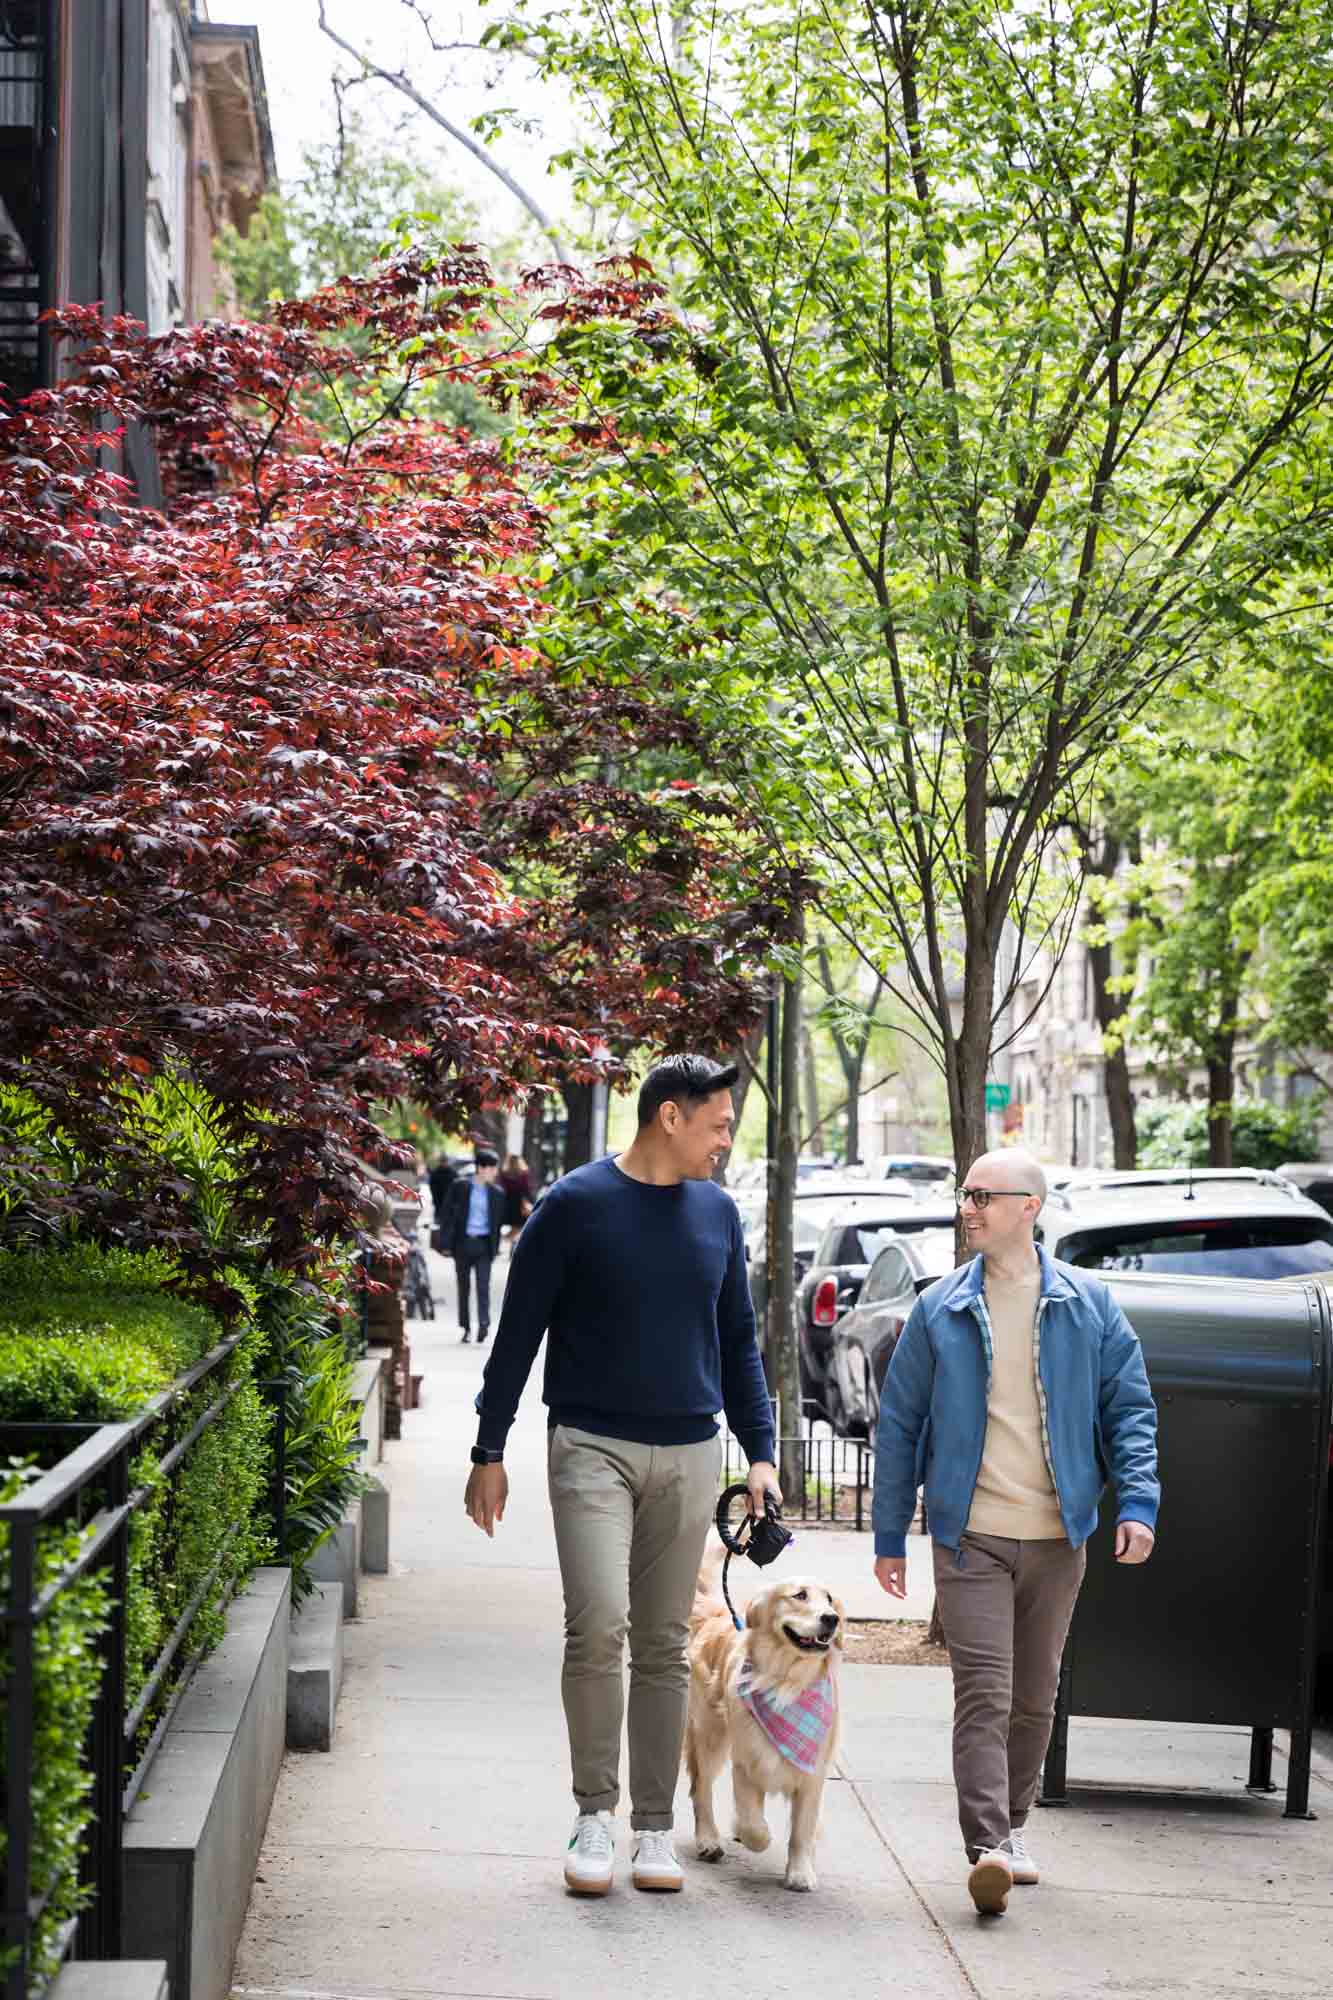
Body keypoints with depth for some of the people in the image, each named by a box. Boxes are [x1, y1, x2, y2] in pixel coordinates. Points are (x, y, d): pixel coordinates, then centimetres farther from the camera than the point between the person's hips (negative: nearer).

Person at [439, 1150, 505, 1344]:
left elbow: (498, 1221, 11)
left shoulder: (496, 1194, 6)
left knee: (483, 1286, -11)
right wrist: (446, 1244, -5)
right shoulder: (459, 1187, 0)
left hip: (484, 1244, 0)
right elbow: (448, 1215, 0)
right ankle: (466, 1328, 17)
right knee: (463, 1287, 8)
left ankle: (483, 1324, -15)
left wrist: (495, 1248, 6)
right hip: (463, 1242, 0)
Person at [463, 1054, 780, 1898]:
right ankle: (594, 1813, -2)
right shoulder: (576, 1205, -4)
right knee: (598, 1626, -16)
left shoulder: (718, 1213, 9)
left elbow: (739, 1341, 17)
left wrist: (761, 1450, 8)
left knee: (664, 1647, 7)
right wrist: (490, 1453, -1)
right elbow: (519, 1334, 0)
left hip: (688, 1455, 4)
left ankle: (656, 1828, 15)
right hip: (592, 1447, -4)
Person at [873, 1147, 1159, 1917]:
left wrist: (1137, 1503, -8)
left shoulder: (1089, 1305, 4)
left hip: (1057, 1537, 2)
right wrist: (890, 1536, 7)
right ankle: (989, 1847, -18)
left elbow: (1130, 1409, 6)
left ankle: (1013, 1823, 30)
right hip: (971, 1536, -2)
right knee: (984, 1694, -13)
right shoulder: (940, 1311, 3)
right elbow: (899, 1424, 8)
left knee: (1034, 1697, 13)